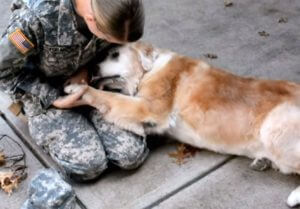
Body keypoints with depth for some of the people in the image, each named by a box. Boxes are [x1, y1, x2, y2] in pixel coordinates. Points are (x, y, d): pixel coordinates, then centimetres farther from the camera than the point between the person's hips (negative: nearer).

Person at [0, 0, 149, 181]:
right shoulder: (37, 18, -35)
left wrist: (87, 68, -15)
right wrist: (53, 99, -20)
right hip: (44, 93, -3)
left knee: (133, 154, -11)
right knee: (90, 164, -17)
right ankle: (45, 129, 12)